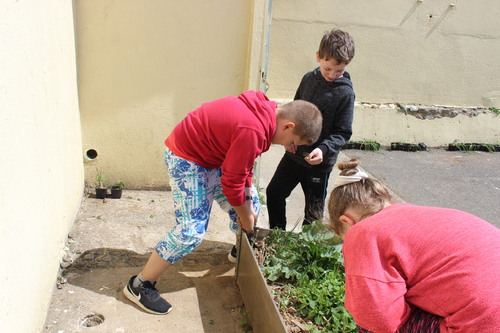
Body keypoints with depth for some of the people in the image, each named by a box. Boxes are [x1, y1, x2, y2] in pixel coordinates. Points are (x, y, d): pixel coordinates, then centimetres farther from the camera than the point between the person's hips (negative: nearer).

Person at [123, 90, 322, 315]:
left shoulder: (265, 111, -4)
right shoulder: (253, 130, -34)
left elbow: (243, 165, 5)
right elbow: (232, 182, -24)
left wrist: (248, 207, 4)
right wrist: (245, 216, -8)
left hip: (211, 155, 10)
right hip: (186, 158, -10)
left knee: (252, 204, 13)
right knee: (192, 231, -13)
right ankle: (139, 285, 2)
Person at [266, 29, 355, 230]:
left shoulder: (345, 92, -14)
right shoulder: (309, 79, 0)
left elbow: (343, 133, -11)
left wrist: (324, 149, -28)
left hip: (319, 162, -5)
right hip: (294, 153, 6)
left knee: (314, 212, 8)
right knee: (274, 193, 16)